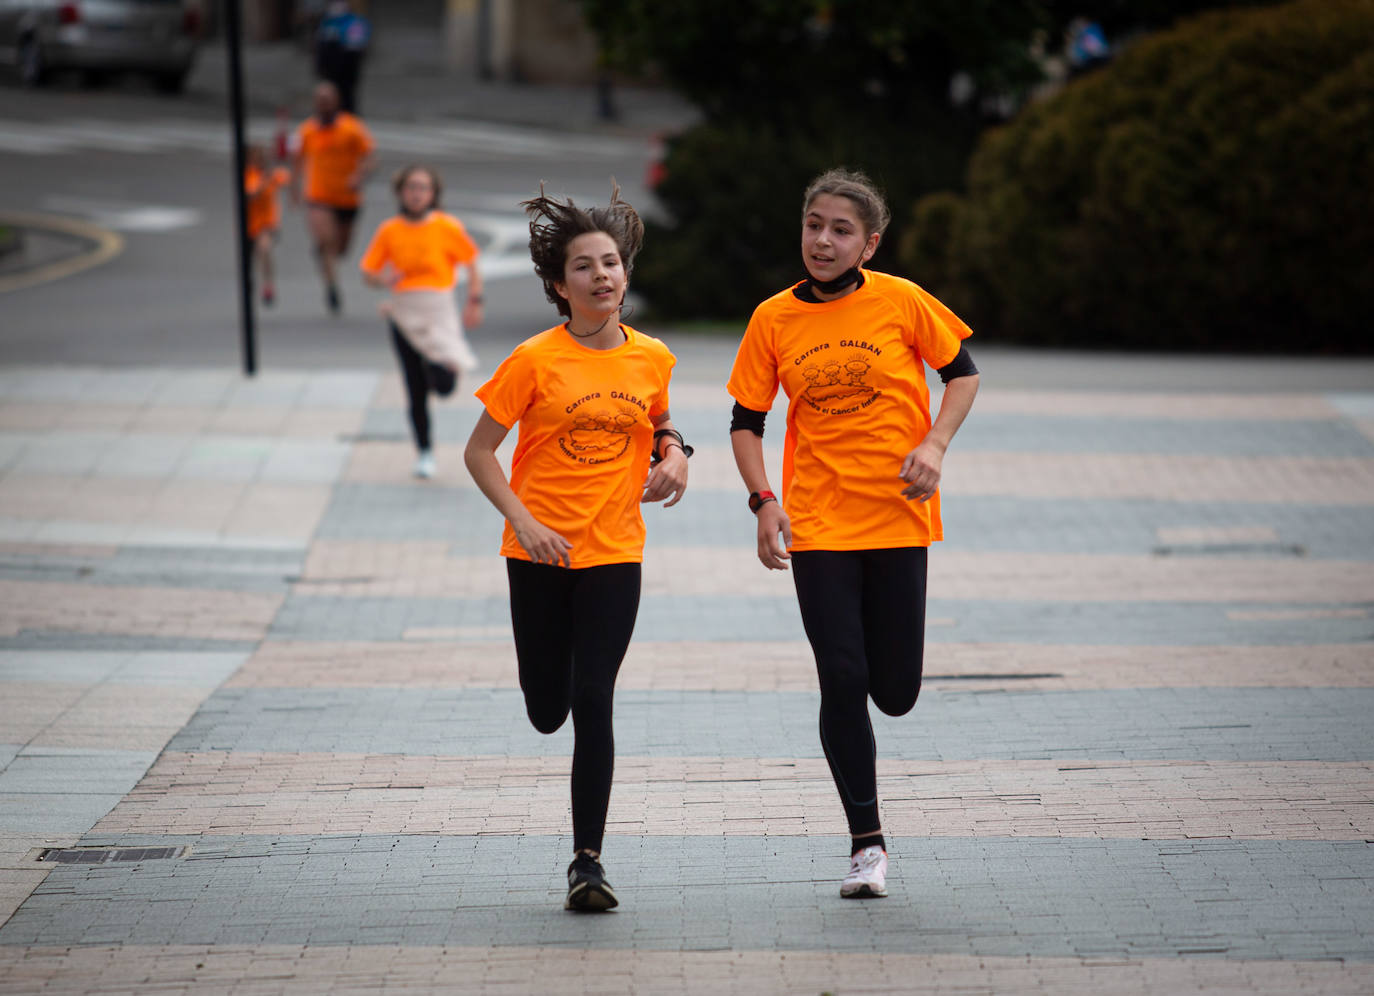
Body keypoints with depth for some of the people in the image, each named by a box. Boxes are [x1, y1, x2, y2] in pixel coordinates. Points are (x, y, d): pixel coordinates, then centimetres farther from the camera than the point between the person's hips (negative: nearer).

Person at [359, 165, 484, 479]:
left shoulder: (447, 227, -4)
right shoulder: (389, 231, 0)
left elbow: (471, 264, 6)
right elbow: (368, 272, 3)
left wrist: (474, 302, -2)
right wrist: (381, 279, -19)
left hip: (438, 309, -2)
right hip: (404, 311, 2)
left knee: (444, 386, -14)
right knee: (415, 392, 2)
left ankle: (448, 365, 23)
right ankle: (425, 453, 18)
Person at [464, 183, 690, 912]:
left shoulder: (651, 358, 2)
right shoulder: (535, 360, -8)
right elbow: (479, 451, -3)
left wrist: (672, 450, 1)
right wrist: (524, 521, -15)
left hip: (614, 552, 1)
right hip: (540, 552, -1)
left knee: (593, 701, -9)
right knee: (547, 711, 7)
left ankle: (588, 860, -5)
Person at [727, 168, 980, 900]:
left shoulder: (899, 302, -4)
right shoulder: (774, 319, 0)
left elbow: (962, 373, 8)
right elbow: (746, 424, 7)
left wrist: (933, 445, -9)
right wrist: (763, 501, -8)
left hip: (897, 516, 0)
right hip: (816, 523, 0)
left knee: (895, 694, 0)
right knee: (843, 682, -7)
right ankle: (867, 844, 3)